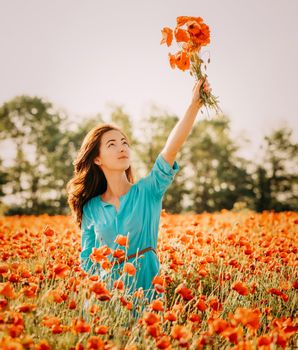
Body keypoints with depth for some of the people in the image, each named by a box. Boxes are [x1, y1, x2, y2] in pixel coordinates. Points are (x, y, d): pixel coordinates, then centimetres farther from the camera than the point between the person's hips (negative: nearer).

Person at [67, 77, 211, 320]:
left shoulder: (149, 191, -1)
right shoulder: (91, 208, 5)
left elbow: (171, 148, -15)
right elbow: (87, 260, 13)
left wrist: (194, 105, -26)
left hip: (148, 294, -1)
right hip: (107, 294, 1)